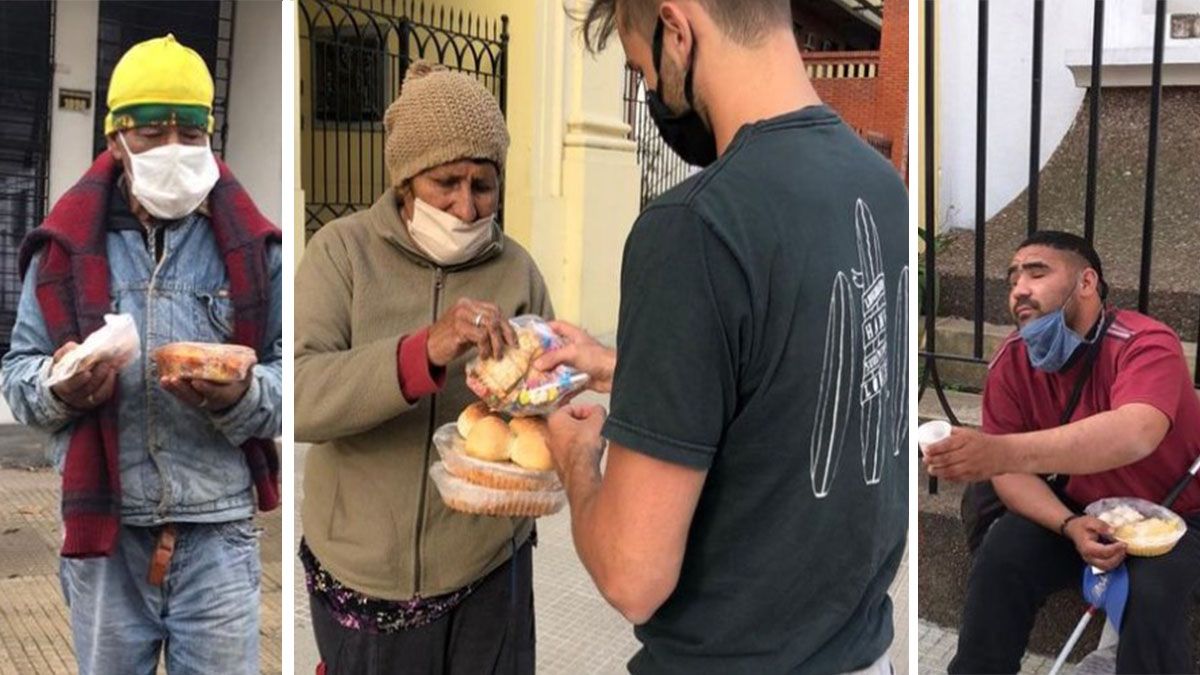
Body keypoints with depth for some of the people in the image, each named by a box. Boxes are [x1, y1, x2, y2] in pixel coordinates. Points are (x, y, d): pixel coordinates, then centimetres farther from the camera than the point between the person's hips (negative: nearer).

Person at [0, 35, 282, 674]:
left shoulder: (248, 245, 3)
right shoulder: (68, 246, 5)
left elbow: (291, 375, 1)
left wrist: (240, 398, -21)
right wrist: (58, 390, -14)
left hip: (217, 536, -1)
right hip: (103, 533, 1)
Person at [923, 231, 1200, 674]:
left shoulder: (1146, 344, -27)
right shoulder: (1011, 362, -10)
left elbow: (1135, 435, -47)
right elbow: (1009, 469, -10)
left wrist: (1004, 451, -60)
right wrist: (1070, 526, -30)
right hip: (1080, 510, 4)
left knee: (1154, 589, -32)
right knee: (1001, 555, -20)